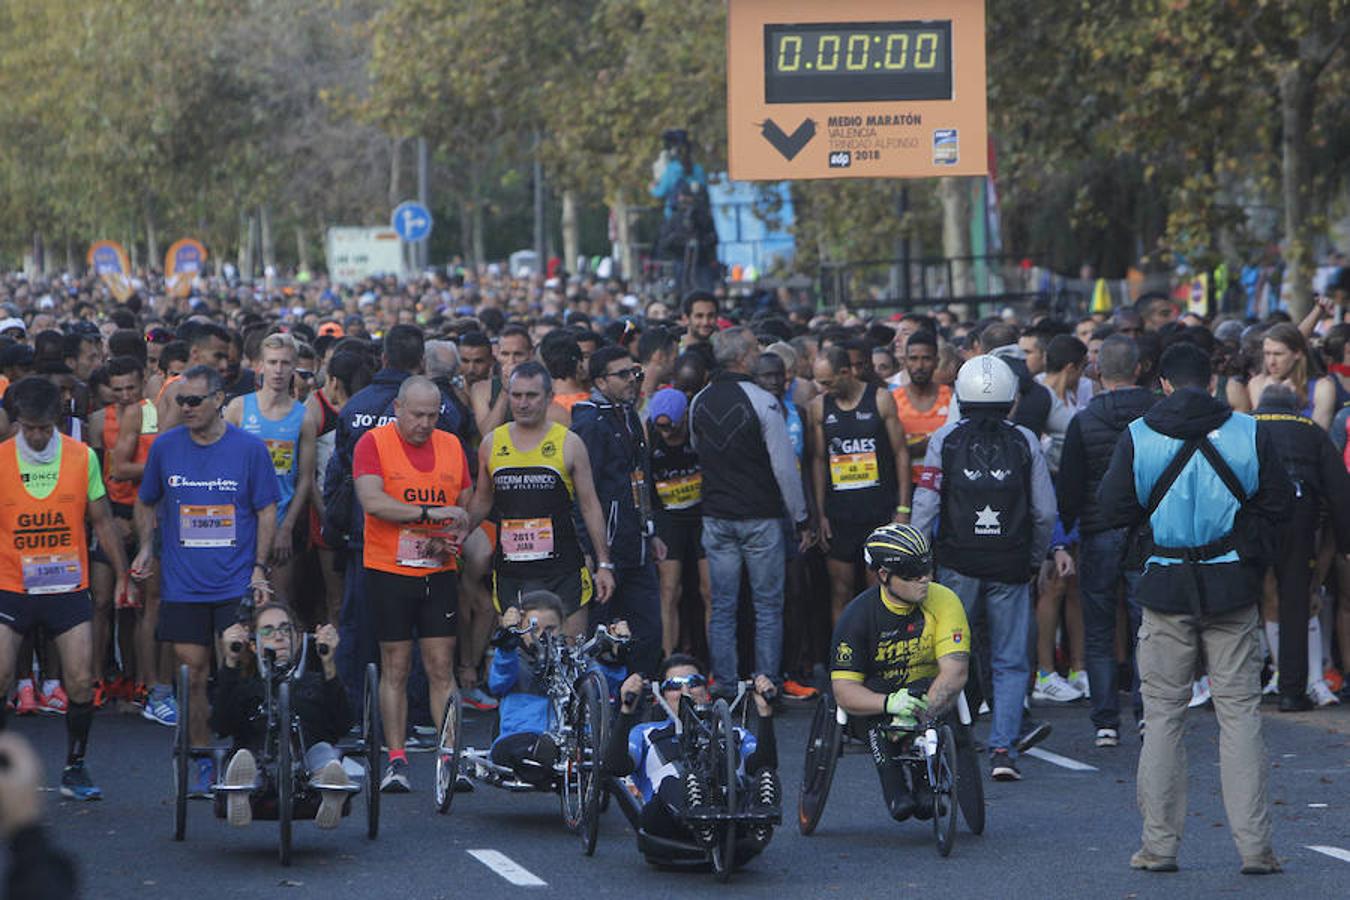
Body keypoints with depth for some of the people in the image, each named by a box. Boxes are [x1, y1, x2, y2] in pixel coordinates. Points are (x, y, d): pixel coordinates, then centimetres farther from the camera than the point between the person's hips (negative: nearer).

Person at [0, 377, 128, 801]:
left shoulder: (82, 457, 1)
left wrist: (122, 575, 7)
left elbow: (101, 520, 9)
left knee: (82, 683, -4)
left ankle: (75, 769, 12)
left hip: (68, 587, 1)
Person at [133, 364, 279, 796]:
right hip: (182, 584, 2)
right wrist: (146, 548, 4)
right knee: (192, 675, 2)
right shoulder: (164, 447, 4)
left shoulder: (249, 449, -2)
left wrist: (258, 568, -3)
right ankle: (202, 765, 12)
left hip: (236, 583, -2)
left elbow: (266, 511, 4)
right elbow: (146, 503, 18)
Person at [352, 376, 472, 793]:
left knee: (442, 668, 0)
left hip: (438, 572, 3)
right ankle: (396, 760, 6)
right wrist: (429, 512, -23)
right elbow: (372, 501, -18)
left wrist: (453, 539, -5)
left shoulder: (451, 446, 9)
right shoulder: (373, 443, -4)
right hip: (388, 571, -3)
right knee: (395, 668, 2)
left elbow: (467, 504, 16)